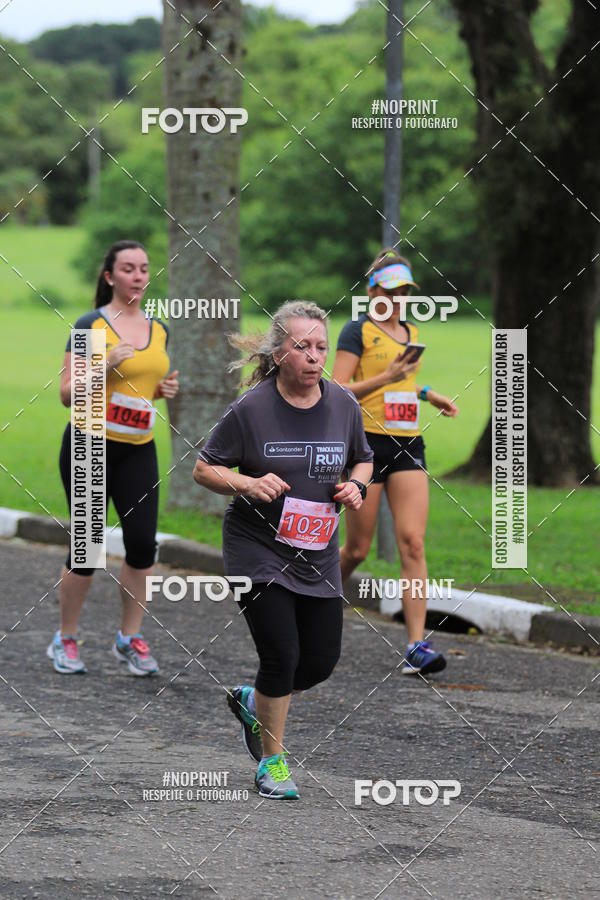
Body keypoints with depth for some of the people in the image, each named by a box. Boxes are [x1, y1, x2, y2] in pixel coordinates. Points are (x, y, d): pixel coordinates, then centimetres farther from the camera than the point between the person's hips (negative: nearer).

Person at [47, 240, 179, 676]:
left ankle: (131, 639, 8)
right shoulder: (90, 325, -6)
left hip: (138, 450, 4)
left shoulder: (159, 329, 10)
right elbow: (67, 394, -8)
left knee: (143, 542, -6)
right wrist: (104, 367, -22)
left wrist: (167, 388, 2)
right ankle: (66, 640, 14)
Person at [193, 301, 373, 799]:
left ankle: (252, 702, 36)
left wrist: (356, 486, -6)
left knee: (322, 661, 5)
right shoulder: (250, 409, -13)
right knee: (282, 655, -11)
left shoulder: (344, 405, -1)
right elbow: (204, 468, -5)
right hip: (258, 550, -5)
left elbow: (363, 459, 16)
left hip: (318, 558, 5)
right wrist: (248, 484, -23)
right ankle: (272, 761, 10)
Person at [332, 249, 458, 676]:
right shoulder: (358, 331, -4)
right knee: (357, 549, 2)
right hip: (368, 444, -5)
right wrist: (387, 377, -20)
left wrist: (428, 394, 17)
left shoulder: (411, 331, 17)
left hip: (408, 447, 5)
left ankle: (417, 646, -14)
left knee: (413, 544, -9)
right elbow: (337, 392, -12)